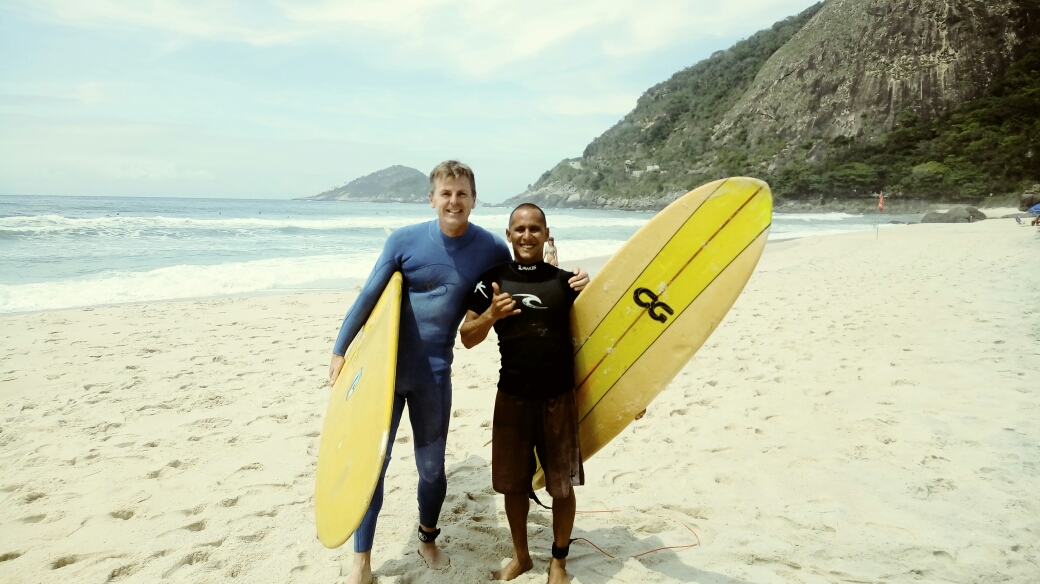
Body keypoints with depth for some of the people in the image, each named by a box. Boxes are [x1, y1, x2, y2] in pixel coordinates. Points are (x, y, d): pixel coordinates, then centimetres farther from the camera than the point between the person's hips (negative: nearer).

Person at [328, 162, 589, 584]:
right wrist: (340, 351, -1)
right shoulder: (405, 240, -9)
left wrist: (568, 284, -8)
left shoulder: (491, 249, -5)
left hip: (433, 373, 1)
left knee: (432, 467, 12)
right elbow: (368, 297, -4)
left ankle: (428, 541, 40)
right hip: (384, 366, -1)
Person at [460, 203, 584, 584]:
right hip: (512, 397, 1)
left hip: (559, 397, 0)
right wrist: (490, 314, -18)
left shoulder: (564, 281, 0)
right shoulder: (493, 280, 0)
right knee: (513, 482, 12)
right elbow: (467, 339, -1)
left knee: (563, 485, 7)